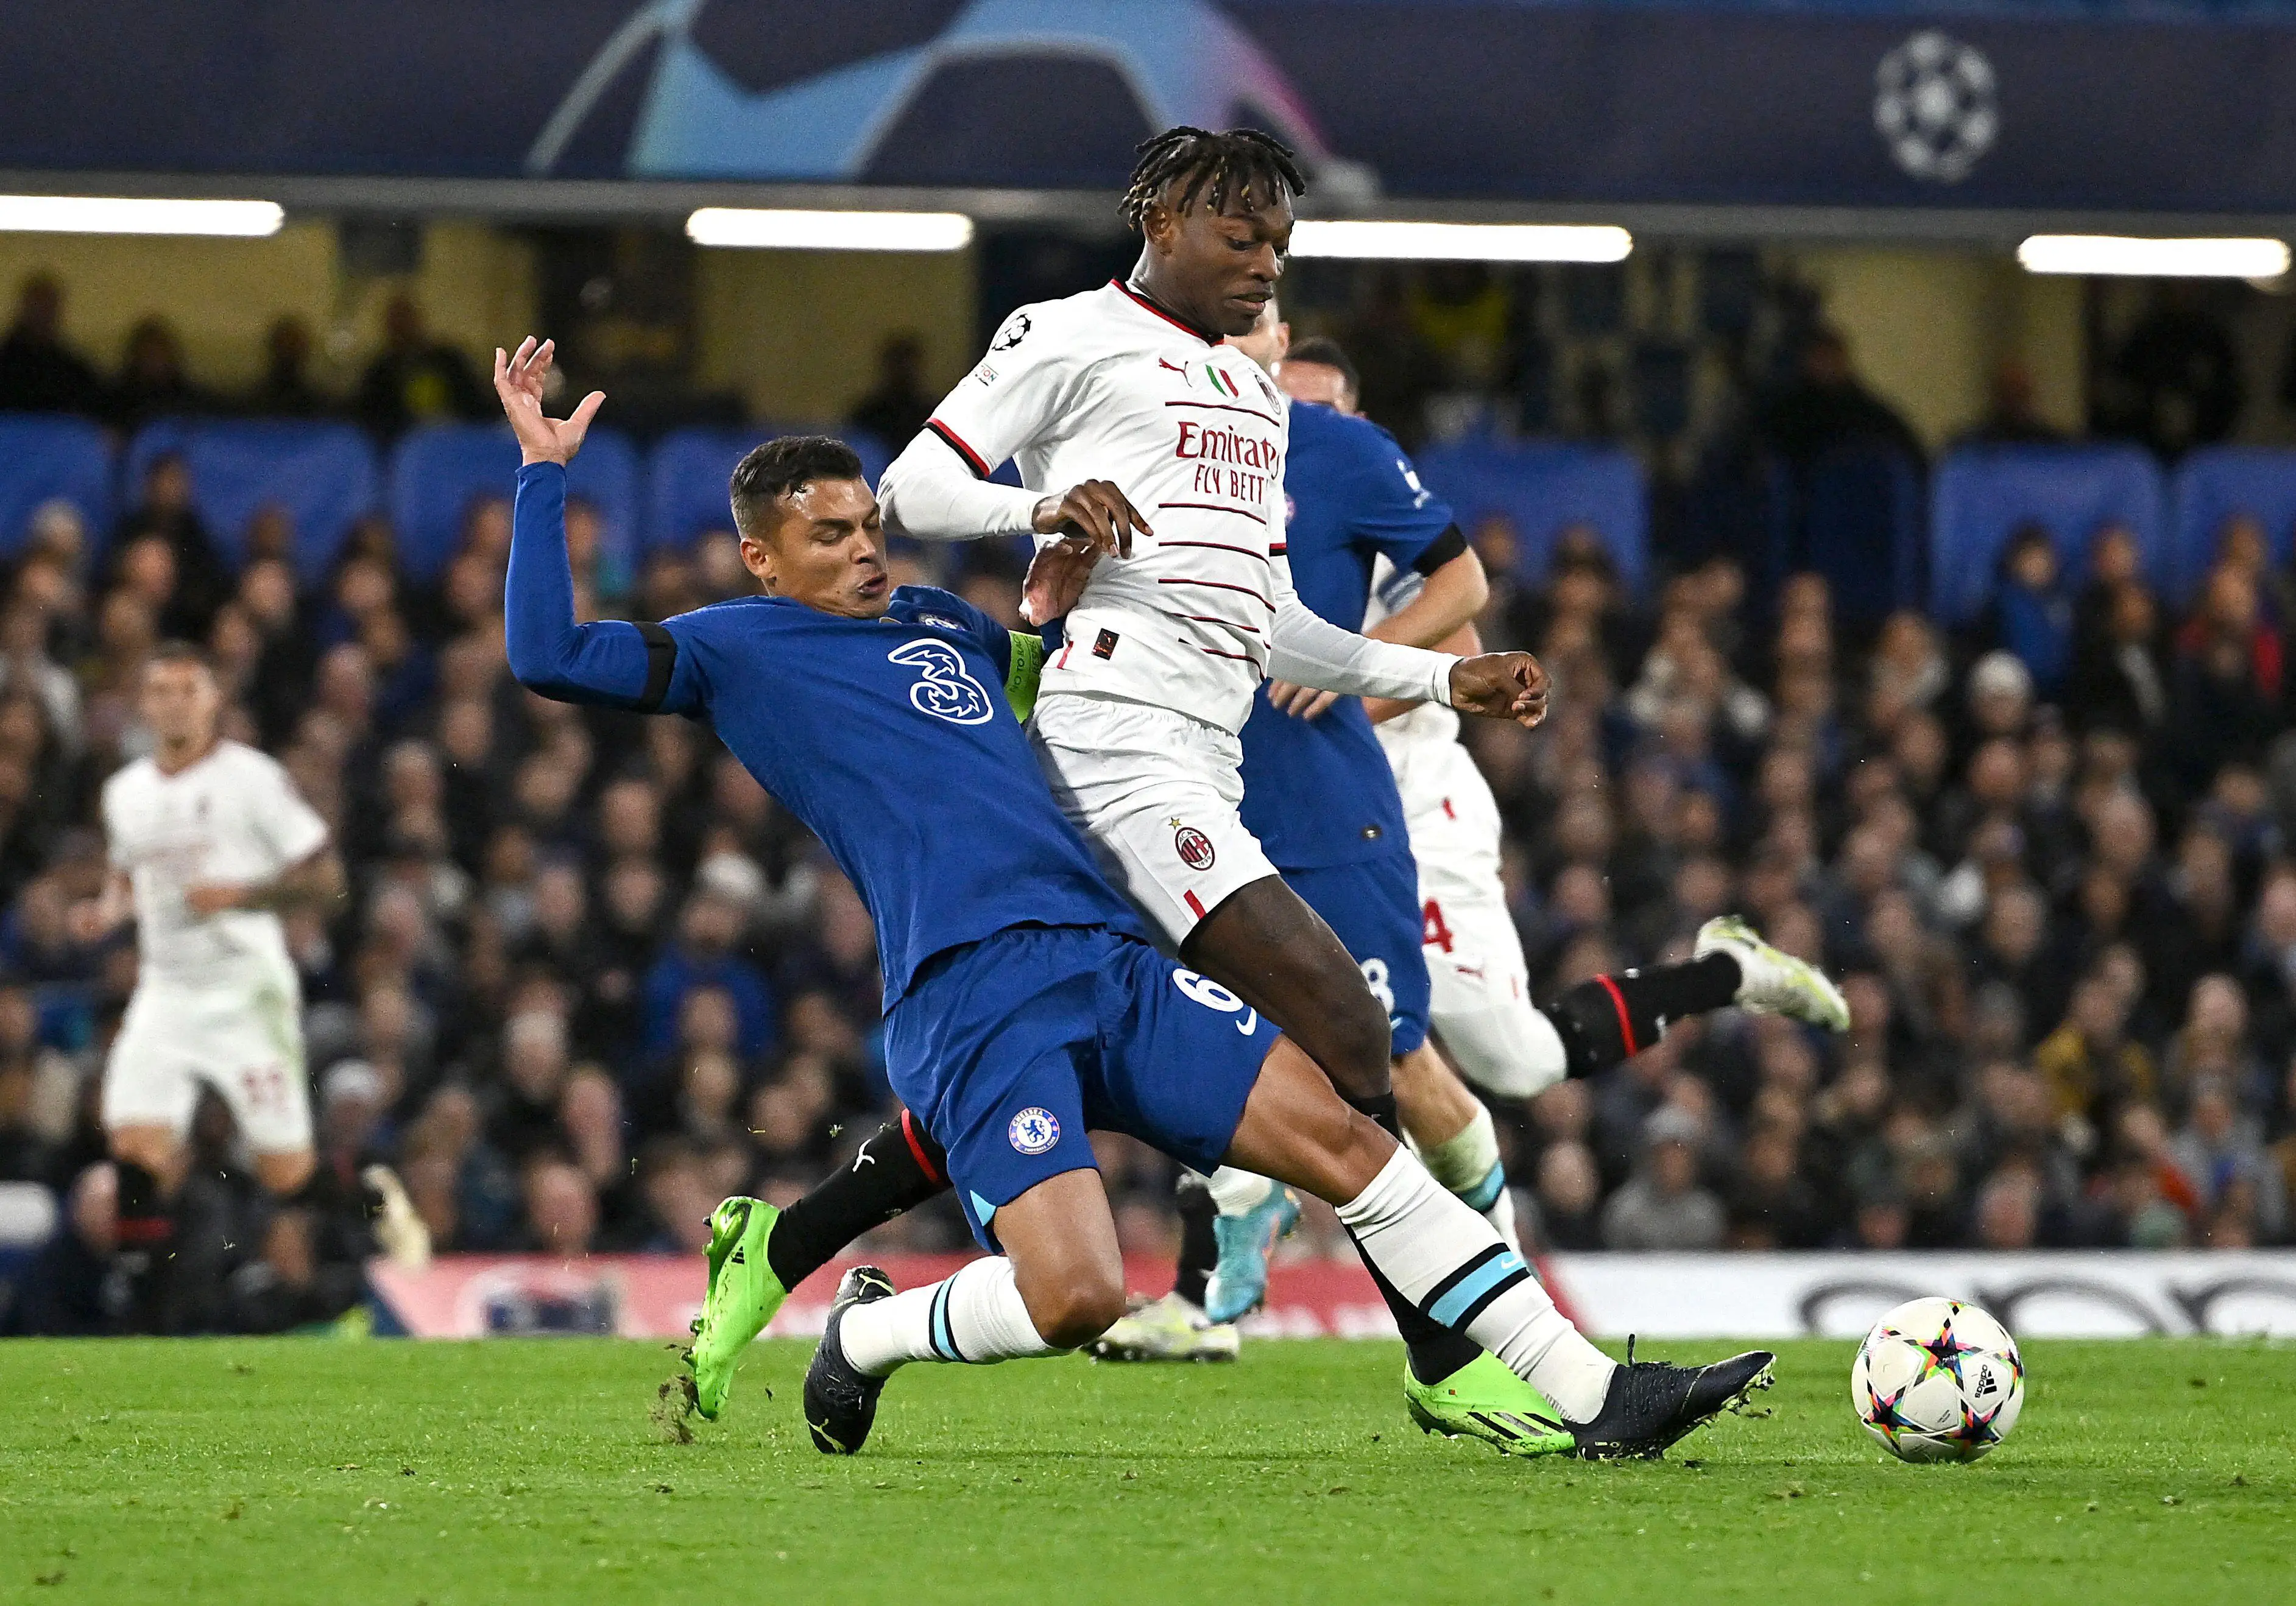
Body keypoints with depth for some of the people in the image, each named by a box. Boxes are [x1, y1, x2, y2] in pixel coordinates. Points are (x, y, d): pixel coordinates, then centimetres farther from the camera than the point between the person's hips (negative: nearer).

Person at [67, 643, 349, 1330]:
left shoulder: (254, 778, -5)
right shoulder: (126, 792, 11)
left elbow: (325, 879, -6)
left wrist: (240, 894, -18)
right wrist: (109, 910, 7)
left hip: (248, 994, -4)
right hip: (166, 993, 4)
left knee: (285, 1172, -5)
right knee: (136, 1145, -13)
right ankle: (154, 1324, -9)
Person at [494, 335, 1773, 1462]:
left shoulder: (941, 623, 25)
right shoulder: (736, 653, 8)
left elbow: (1065, 667, 44)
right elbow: (549, 657, -4)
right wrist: (547, 470, -2)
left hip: (1108, 961, 7)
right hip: (970, 997, -6)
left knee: (1345, 1142, -4)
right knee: (1077, 1299, -24)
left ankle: (1590, 1394, -4)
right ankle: (865, 1334, 8)